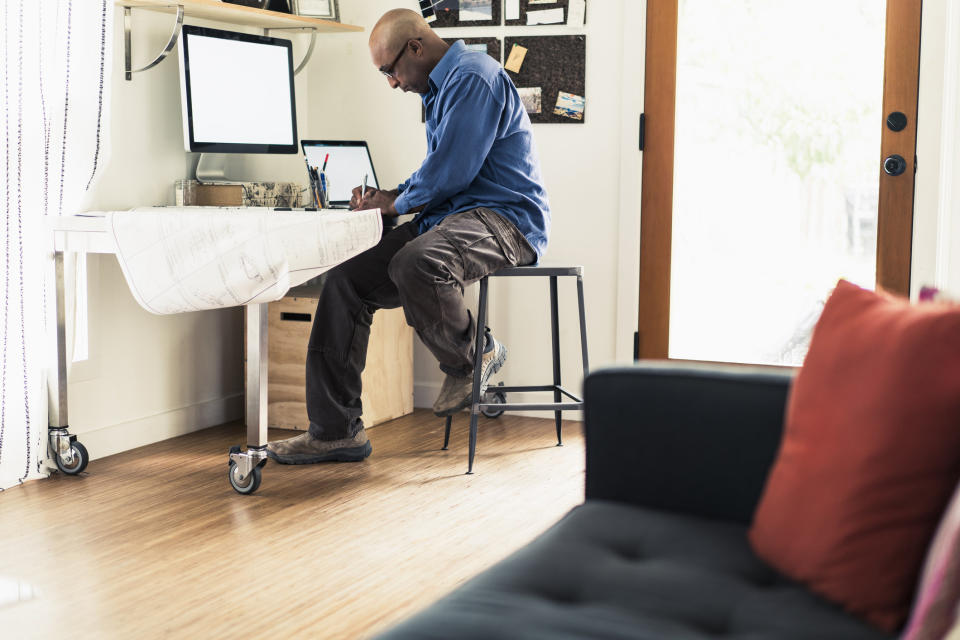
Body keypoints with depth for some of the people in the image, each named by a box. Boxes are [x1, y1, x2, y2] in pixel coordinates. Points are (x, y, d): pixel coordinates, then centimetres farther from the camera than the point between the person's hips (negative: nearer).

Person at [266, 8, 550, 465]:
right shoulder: (440, 88, 22)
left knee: (415, 265, -40)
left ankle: (472, 355, -9)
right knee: (345, 282, -2)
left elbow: (451, 172, -19)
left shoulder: (472, 78, -12)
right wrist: (389, 195, 14)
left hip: (504, 219, -10)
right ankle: (334, 431, 0)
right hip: (450, 218, 10)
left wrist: (397, 203, -2)